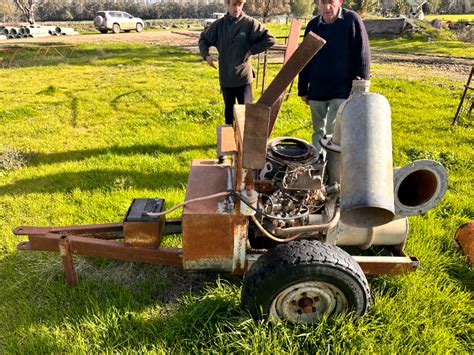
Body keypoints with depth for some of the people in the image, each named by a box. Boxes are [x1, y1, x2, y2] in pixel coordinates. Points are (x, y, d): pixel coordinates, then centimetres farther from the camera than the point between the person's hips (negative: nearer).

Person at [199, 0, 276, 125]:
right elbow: (203, 39, 16)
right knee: (229, 111, 15)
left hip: (243, 77, -3)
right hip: (225, 78, 3)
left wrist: (252, 50, -9)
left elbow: (270, 39, -6)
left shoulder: (250, 23, -7)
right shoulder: (219, 24, 3)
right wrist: (206, 55, -1)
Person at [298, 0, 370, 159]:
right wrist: (303, 89, 10)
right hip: (316, 90, 5)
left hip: (342, 90, -5)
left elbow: (362, 55, -8)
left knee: (334, 132, -8)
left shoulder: (352, 20, -7)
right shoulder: (313, 25, 6)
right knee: (318, 131, 15)